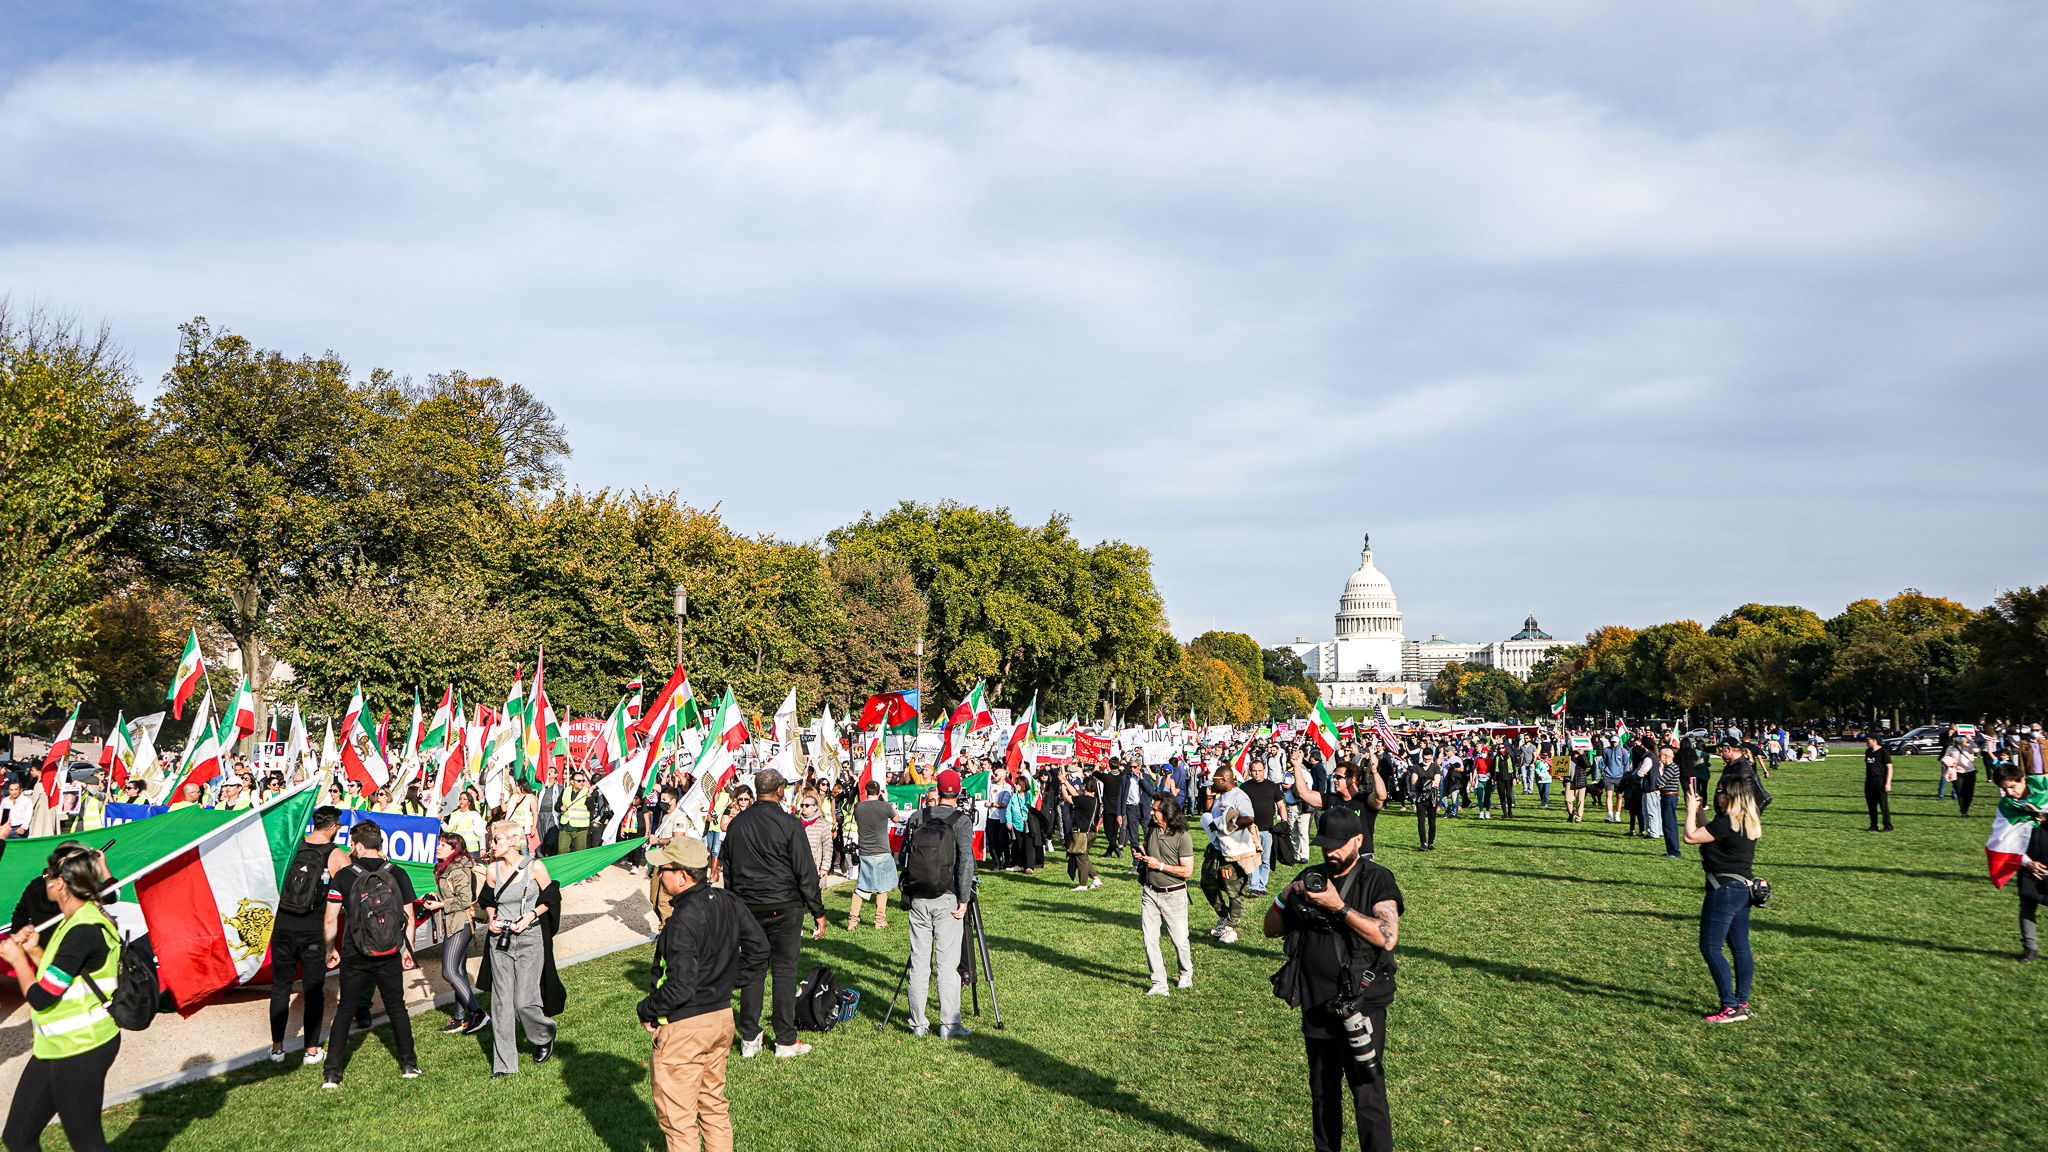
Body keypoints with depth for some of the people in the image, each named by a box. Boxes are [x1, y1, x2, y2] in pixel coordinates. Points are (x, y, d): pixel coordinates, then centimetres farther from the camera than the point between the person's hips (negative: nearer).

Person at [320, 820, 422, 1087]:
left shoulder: (343, 876, -6)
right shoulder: (398, 874, -3)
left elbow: (331, 919, -4)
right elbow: (409, 917, 0)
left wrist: (331, 950, 11)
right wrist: (408, 949, 12)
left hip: (353, 956, -1)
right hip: (389, 956, 1)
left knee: (344, 1010, 12)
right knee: (396, 1007, 14)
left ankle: (333, 1073, 9)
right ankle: (408, 1063, 18)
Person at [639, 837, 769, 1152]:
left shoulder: (683, 920, -25)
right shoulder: (731, 903, -2)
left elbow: (680, 988, -26)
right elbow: (758, 952, 7)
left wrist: (645, 1010, -9)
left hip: (683, 1028, -8)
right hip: (723, 1017, 8)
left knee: (677, 1118, 7)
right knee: (714, 1107, 22)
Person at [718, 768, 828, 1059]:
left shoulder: (736, 823, 4)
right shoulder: (790, 824, -11)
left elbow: (726, 868, 13)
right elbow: (806, 873, -9)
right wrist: (818, 912, -2)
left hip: (747, 908, 4)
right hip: (783, 908, -4)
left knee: (751, 970, 11)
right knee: (785, 971, 3)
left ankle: (749, 1039, 16)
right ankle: (786, 1041, 8)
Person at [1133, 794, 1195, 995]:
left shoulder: (1182, 837, -15)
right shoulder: (1151, 831, 4)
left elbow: (1187, 871, -16)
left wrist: (1159, 865, -19)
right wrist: (1142, 855, -1)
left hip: (1173, 895, -5)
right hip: (1150, 893, 5)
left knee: (1179, 940, 7)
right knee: (1149, 939, -1)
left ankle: (1186, 974, 34)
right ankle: (1159, 984, 6)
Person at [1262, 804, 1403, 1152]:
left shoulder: (1377, 880, -5)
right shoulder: (1310, 877, 8)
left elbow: (1387, 937, -19)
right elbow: (1271, 930, 10)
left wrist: (1339, 906, -24)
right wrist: (1284, 899, -9)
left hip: (1361, 1004, -5)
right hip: (1315, 1003, 5)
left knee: (1367, 1094, -6)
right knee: (1322, 1092, 17)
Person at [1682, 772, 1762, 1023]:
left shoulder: (1728, 822, -21)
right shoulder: (1748, 823, 9)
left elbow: (1691, 836, -16)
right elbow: (1710, 832, 22)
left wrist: (1691, 809, -4)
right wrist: (1698, 812, 19)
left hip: (1725, 890, -10)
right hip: (1743, 888, 10)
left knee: (1710, 947, -4)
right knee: (1740, 948, 13)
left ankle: (1731, 1007, -5)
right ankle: (1742, 1003, 19)